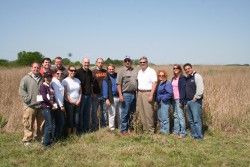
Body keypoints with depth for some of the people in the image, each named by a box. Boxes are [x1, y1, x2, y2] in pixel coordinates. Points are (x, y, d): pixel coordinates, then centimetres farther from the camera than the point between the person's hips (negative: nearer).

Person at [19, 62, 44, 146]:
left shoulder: (42, 78, 11)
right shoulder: (26, 78, -2)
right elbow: (21, 90, -6)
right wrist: (27, 98, -15)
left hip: (41, 105, 4)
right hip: (30, 106, -4)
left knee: (41, 123, 13)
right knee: (28, 124, -1)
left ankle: (38, 137, 29)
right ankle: (27, 140, 10)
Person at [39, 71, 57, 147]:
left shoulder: (51, 86, 15)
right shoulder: (43, 86, -8)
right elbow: (44, 98, -17)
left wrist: (54, 104, 2)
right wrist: (52, 105, -9)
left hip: (51, 108, 8)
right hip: (46, 108, -8)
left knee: (53, 125, 9)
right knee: (49, 125, -7)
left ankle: (51, 140, 20)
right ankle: (46, 143, 4)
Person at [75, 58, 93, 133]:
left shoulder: (90, 72, 12)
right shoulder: (78, 71, -7)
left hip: (89, 95, 6)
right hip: (82, 95, -6)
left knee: (87, 113, 12)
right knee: (80, 113, 1)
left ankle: (86, 129, 20)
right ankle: (80, 130, 9)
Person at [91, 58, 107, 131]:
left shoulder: (105, 72, 11)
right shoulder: (93, 72, 0)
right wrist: (93, 94, -10)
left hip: (104, 94, 4)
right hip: (96, 95, -3)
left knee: (104, 110, 10)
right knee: (94, 111, 2)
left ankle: (104, 125, 20)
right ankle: (94, 126, 10)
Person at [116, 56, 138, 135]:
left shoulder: (134, 71, 14)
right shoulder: (121, 71, -4)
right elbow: (118, 84, -9)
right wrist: (120, 95, -15)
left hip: (134, 94, 6)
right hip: (126, 94, -6)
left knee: (133, 112, 12)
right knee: (125, 113, -1)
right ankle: (124, 130, 8)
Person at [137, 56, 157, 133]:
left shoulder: (151, 71, -5)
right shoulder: (139, 72, 17)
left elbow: (154, 83, -11)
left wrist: (151, 95, -18)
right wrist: (138, 93, 7)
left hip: (148, 93, -7)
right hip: (140, 93, 7)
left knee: (148, 113, -7)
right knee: (141, 112, 9)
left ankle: (151, 130, 2)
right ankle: (144, 129, 18)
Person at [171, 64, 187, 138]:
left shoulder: (182, 78, -9)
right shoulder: (173, 78, 14)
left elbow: (183, 90, -13)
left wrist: (181, 101, -17)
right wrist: (171, 99, 11)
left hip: (179, 99, -8)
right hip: (174, 99, 8)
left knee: (180, 116, -6)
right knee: (175, 115, 13)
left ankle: (183, 133, 0)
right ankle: (176, 131, 22)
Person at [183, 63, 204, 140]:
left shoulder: (197, 76, -9)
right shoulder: (187, 78, 17)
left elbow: (200, 89, -18)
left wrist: (195, 98, -15)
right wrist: (185, 100, 14)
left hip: (195, 101, -8)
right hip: (188, 101, 9)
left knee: (196, 120, -8)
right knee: (190, 120, 14)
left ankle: (199, 137, -2)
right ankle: (193, 134, 24)